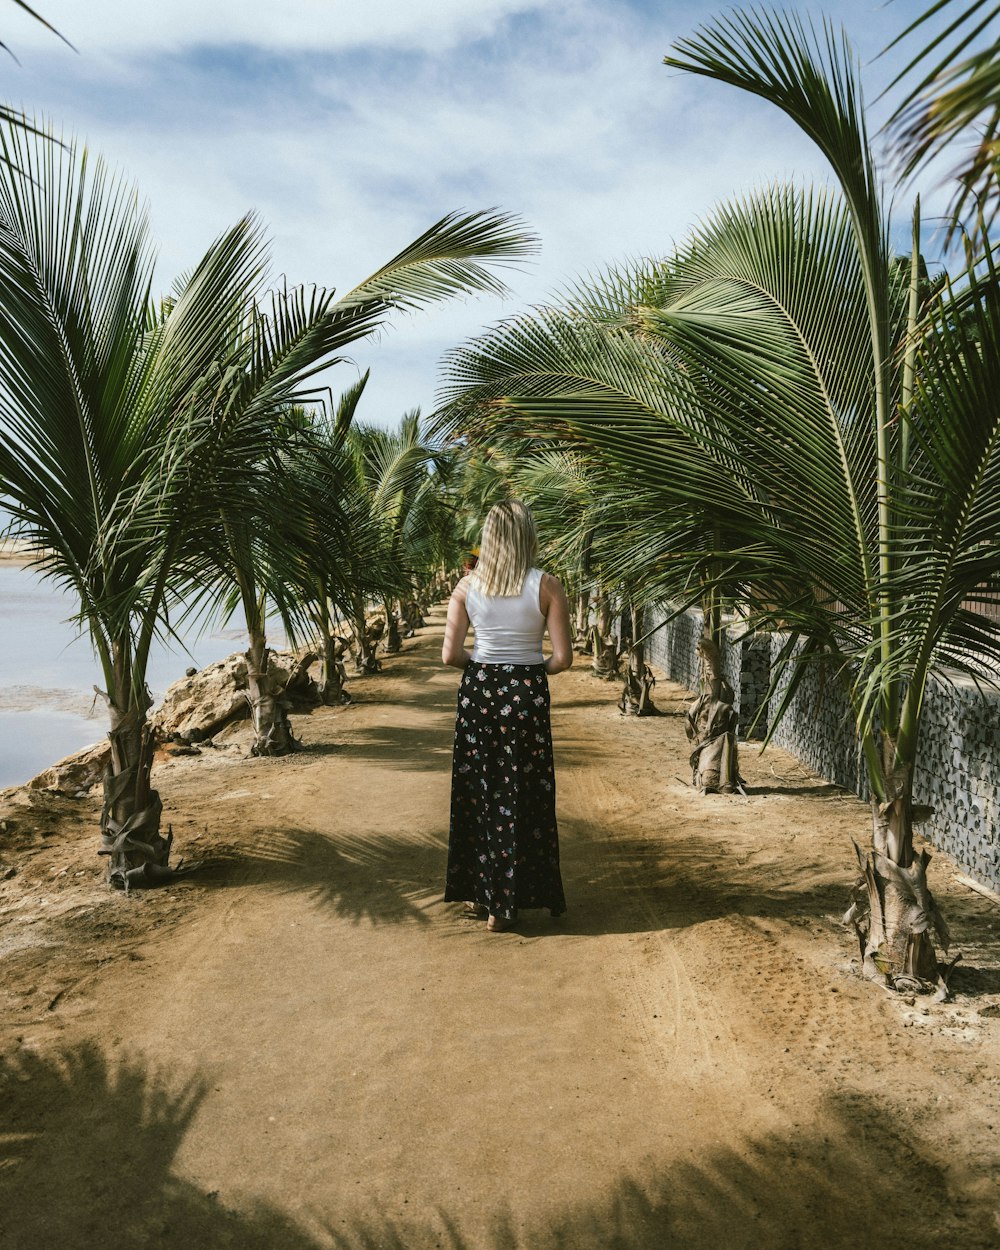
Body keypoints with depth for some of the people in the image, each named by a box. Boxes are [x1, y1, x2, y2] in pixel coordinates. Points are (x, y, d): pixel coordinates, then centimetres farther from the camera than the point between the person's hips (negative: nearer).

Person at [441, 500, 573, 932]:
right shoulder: (546, 585, -9)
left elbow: (450, 654, -5)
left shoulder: (467, 586, -3)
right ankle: (502, 903, 17)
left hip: (478, 691, 2)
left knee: (476, 790, 15)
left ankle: (476, 892, 26)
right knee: (519, 795, 9)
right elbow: (563, 657, -10)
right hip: (526, 695, -2)